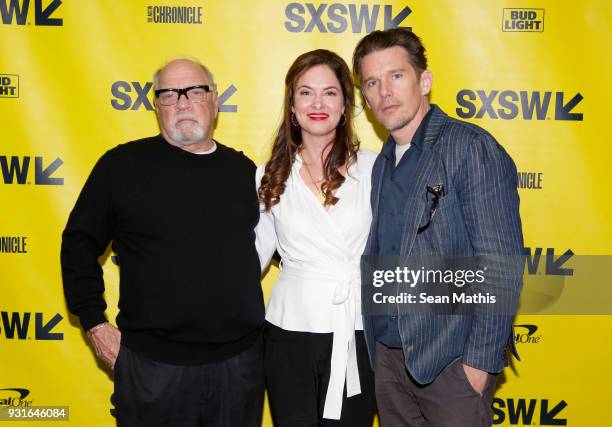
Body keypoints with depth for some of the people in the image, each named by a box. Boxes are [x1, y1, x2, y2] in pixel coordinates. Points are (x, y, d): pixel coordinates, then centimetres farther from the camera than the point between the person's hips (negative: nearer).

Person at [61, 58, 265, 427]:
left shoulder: (243, 169, 5)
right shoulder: (123, 164, -3)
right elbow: (80, 244, 1)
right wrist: (95, 323, -2)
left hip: (240, 359, 3)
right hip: (153, 363, -2)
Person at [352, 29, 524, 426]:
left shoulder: (471, 148, -12)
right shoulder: (384, 163, 10)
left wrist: (480, 361, -17)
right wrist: (377, 345, 7)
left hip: (453, 362, -6)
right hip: (389, 356, 7)